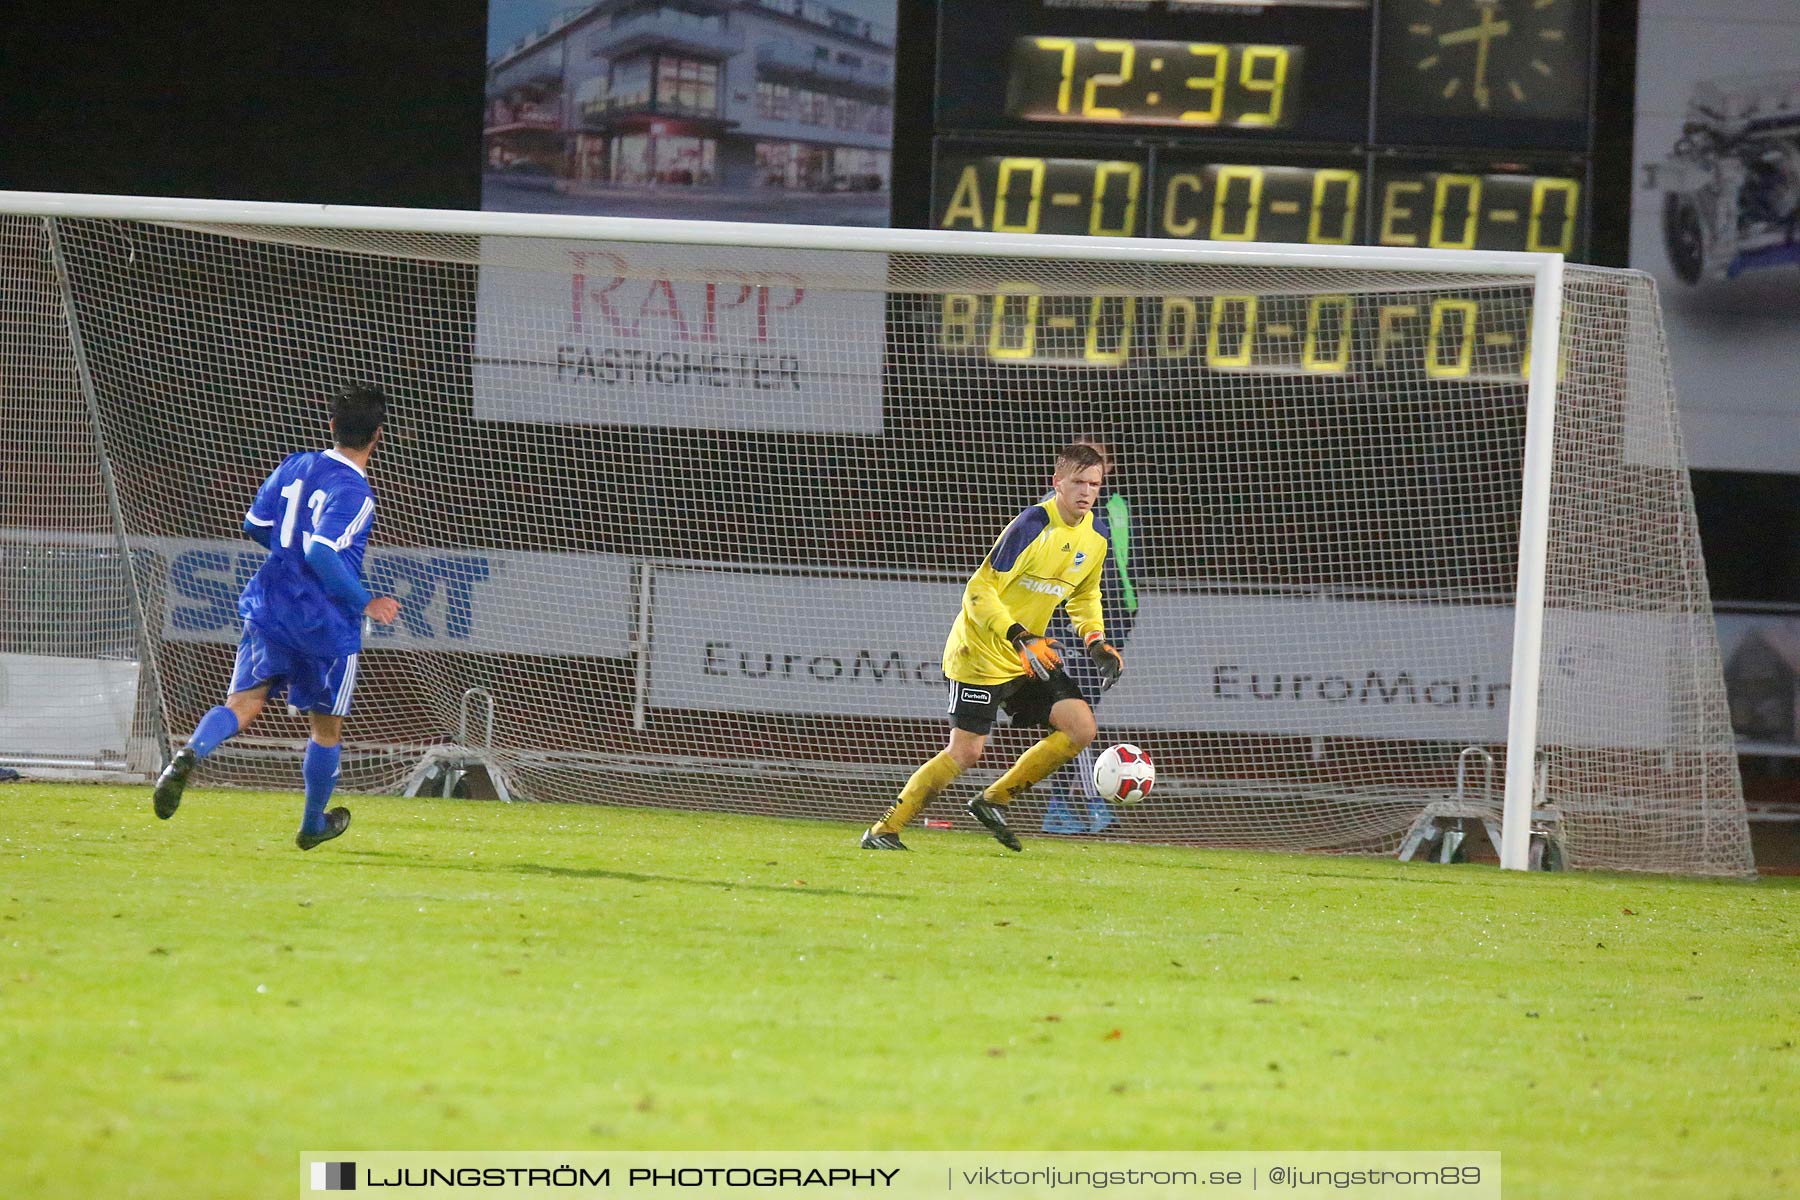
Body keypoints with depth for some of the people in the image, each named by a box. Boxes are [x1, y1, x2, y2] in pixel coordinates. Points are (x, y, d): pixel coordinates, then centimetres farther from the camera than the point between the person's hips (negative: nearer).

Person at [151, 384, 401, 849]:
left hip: (269, 609, 5)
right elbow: (322, 553, -27)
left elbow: (255, 524, 14)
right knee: (326, 728, 15)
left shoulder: (296, 465, 5)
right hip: (326, 624, -5)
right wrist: (365, 601, -18)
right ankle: (313, 825, 29)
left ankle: (191, 753, -33)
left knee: (242, 705, -2)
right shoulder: (354, 493, -17)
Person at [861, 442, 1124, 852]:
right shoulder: (1034, 524, -22)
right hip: (980, 653, -7)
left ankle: (993, 801, 7)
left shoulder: (1095, 535, 2)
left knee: (1080, 726, -7)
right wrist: (1022, 640, -32)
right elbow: (979, 592, -23)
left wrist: (1096, 641, 6)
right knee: (965, 752, -10)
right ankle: (884, 830, 2)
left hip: (1031, 655, 7)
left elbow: (1085, 595, 22)